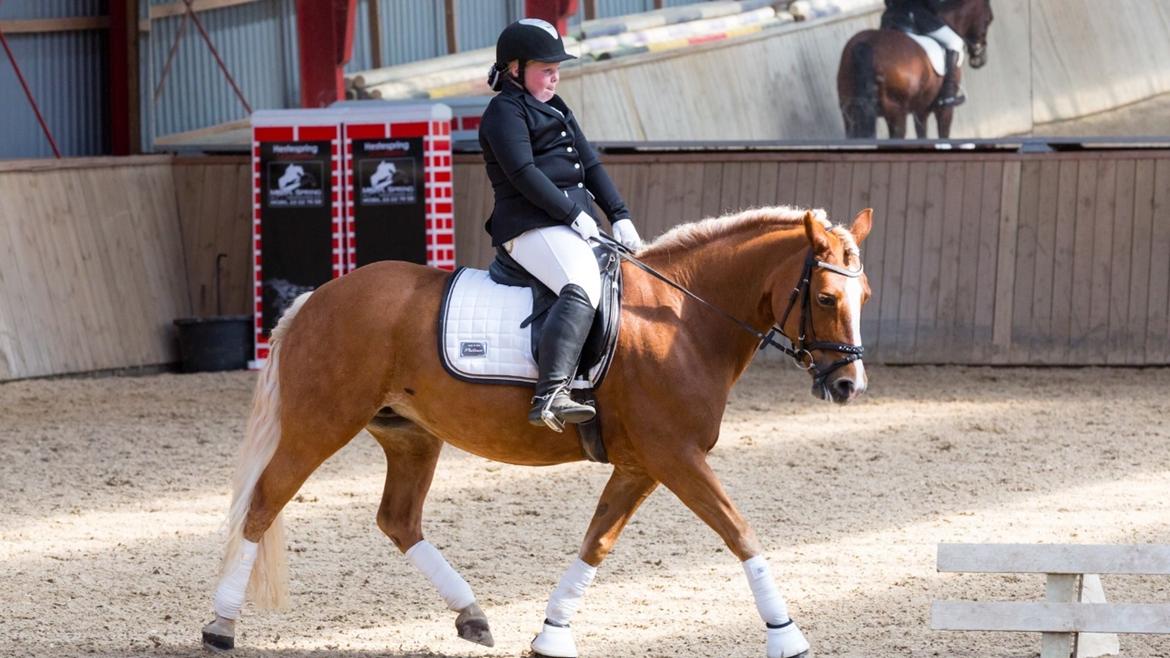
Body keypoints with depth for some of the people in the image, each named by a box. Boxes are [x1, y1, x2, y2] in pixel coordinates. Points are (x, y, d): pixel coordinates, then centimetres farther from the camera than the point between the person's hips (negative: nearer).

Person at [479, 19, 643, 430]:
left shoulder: (556, 110, 26)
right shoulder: (505, 111, -2)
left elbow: (591, 165, 22)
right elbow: (523, 174, -14)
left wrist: (620, 216, 10)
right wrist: (573, 214, -17)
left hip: (575, 223, 11)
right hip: (533, 226, -11)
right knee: (583, 285, -33)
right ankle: (550, 396, -48)